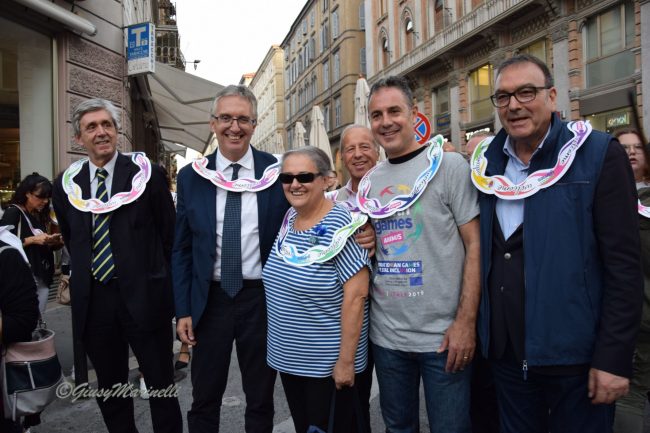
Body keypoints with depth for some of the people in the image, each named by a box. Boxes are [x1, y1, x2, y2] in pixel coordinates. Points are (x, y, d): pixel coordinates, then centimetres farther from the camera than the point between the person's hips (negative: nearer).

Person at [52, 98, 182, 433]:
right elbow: (71, 242, 17)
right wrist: (82, 280, 15)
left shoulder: (147, 174, -5)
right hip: (92, 300, 4)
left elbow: (170, 235, 0)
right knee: (109, 389, 18)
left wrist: (157, 281, 4)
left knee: (161, 387, 8)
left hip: (143, 296, -3)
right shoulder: (66, 185, 5)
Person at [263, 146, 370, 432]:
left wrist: (346, 360, -19)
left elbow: (355, 296, -21)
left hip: (328, 363, -7)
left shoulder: (340, 225, -19)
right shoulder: (288, 219, 2)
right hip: (287, 357, 7)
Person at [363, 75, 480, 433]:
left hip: (443, 334, -4)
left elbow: (475, 245, -10)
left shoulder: (449, 165, -8)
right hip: (385, 335, 5)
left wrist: (465, 322, -15)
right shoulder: (369, 181, 7)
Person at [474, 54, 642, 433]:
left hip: (574, 354, -4)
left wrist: (614, 358, -14)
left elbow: (624, 266, -11)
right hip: (505, 352, 4)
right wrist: (484, 332, 3)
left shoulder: (599, 155, -9)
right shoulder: (487, 166, 4)